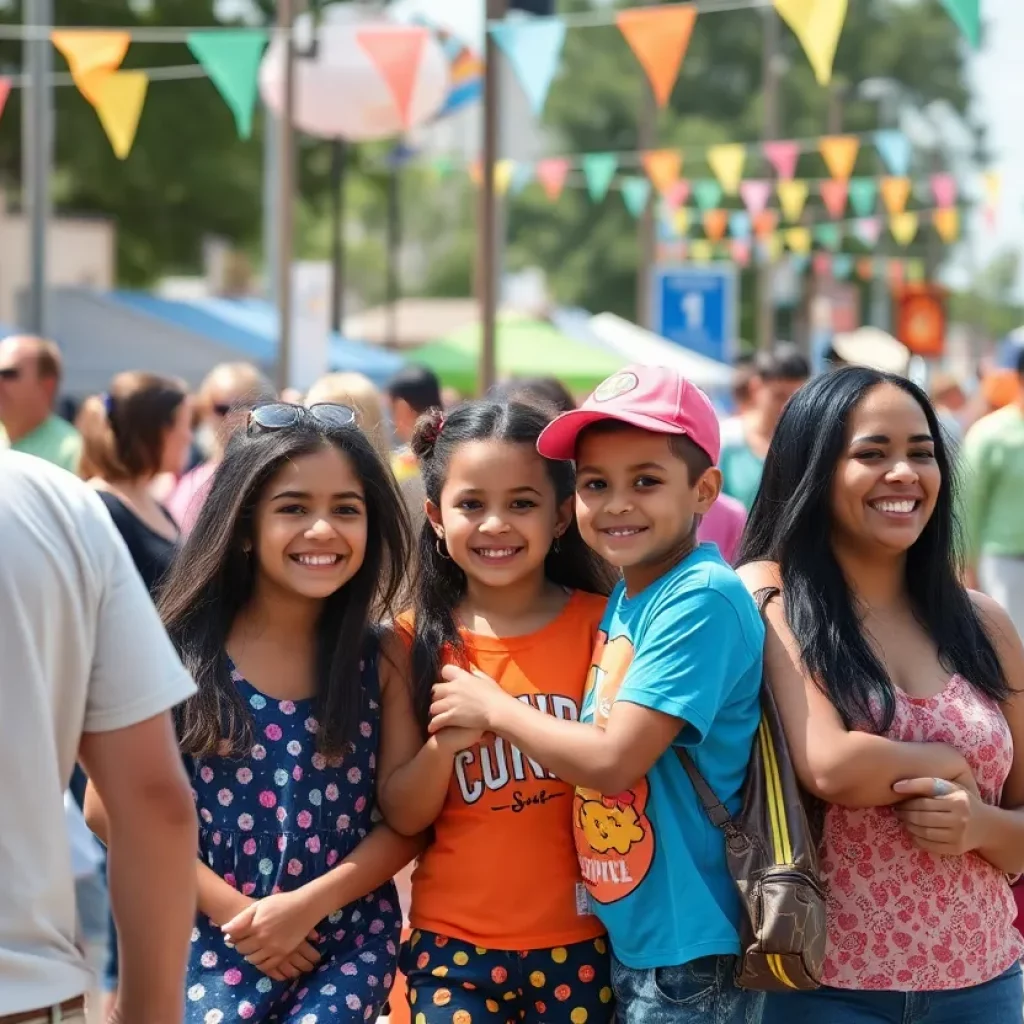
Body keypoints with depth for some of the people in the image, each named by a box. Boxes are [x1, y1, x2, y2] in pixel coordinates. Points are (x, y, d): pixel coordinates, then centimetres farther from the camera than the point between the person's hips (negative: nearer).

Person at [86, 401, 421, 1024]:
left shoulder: (381, 661, 0)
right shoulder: (178, 652, -5)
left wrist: (307, 904, -14)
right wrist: (235, 910, -9)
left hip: (349, 941, 1)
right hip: (212, 943, -1)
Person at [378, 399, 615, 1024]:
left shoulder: (599, 626, -4)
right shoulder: (418, 641, 0)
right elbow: (402, 817, -1)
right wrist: (443, 742, -18)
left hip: (576, 942, -1)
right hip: (453, 942, 1)